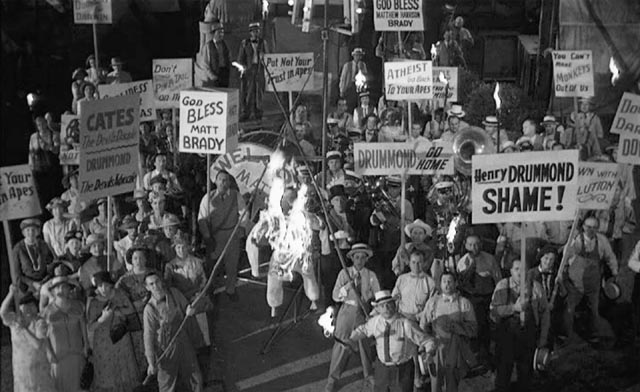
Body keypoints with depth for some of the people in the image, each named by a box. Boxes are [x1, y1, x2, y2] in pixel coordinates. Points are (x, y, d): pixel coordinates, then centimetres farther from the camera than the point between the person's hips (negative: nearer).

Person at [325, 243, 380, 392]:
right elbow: (335, 296, -5)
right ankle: (332, 379, 15)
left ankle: (369, 378, 28)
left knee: (365, 345, 7)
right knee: (341, 346, 1)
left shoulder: (370, 275, 0)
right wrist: (349, 285, -18)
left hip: (364, 313, 1)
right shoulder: (344, 273, -2)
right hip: (347, 312, 0)